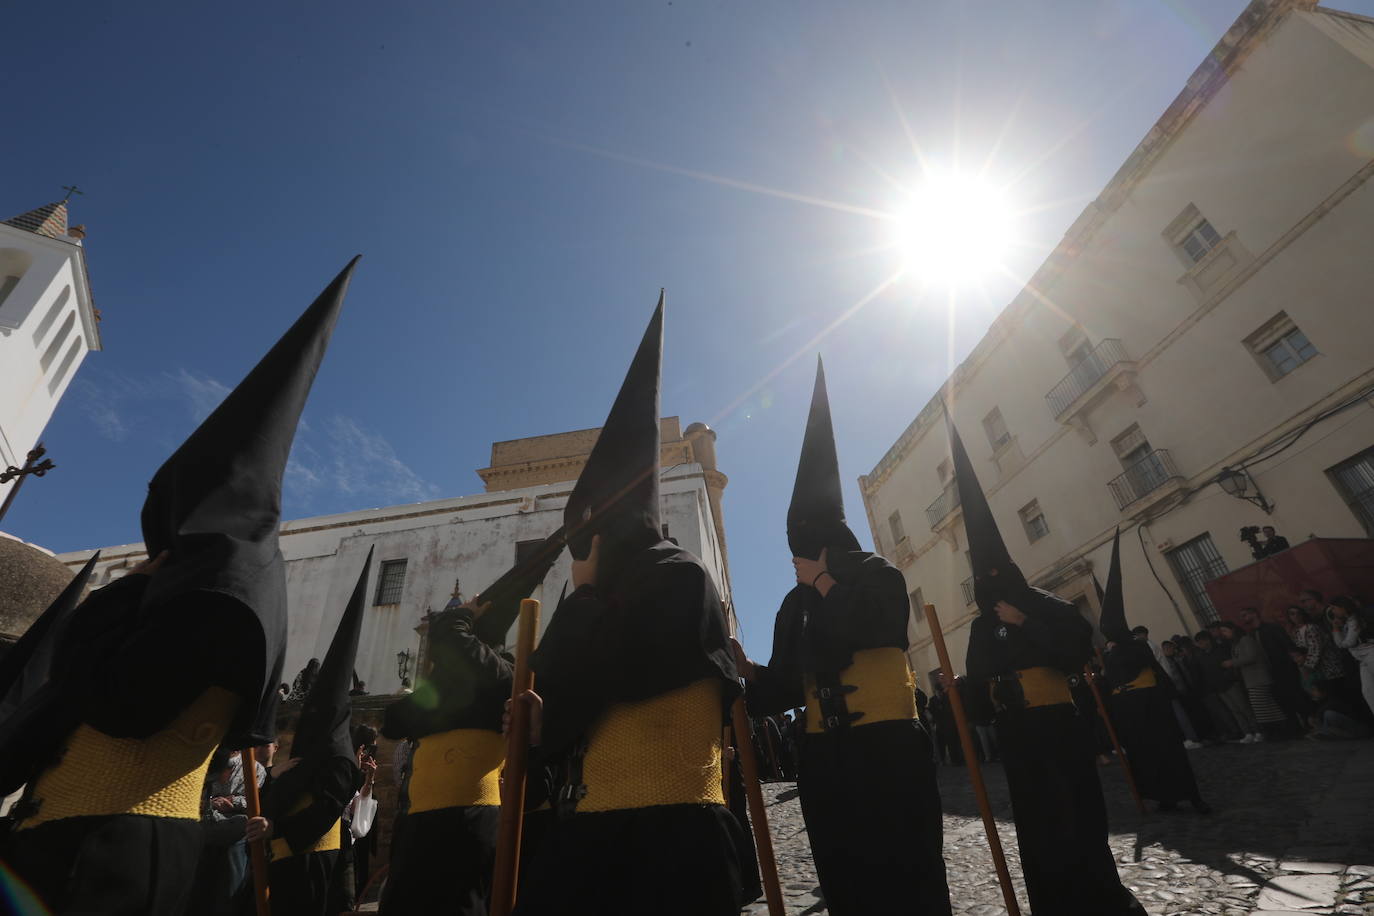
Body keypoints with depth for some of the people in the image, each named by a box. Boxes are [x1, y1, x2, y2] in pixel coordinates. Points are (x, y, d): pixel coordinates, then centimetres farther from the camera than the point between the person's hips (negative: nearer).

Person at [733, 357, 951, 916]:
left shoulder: (880, 577, 1)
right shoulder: (795, 605, 13)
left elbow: (871, 630, -20)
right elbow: (787, 684, 8)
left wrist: (823, 585, -8)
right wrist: (750, 673, -12)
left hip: (888, 750, -5)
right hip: (824, 759, 5)